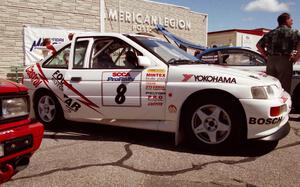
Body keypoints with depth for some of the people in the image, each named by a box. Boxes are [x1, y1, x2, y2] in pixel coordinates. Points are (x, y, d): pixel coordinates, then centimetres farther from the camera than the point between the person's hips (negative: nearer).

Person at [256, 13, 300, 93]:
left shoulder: (271, 33, 17)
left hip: (271, 61, 5)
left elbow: (259, 45, 19)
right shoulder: (292, 32, 1)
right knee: (284, 88, -1)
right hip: (284, 60, -5)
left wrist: (266, 56, 16)